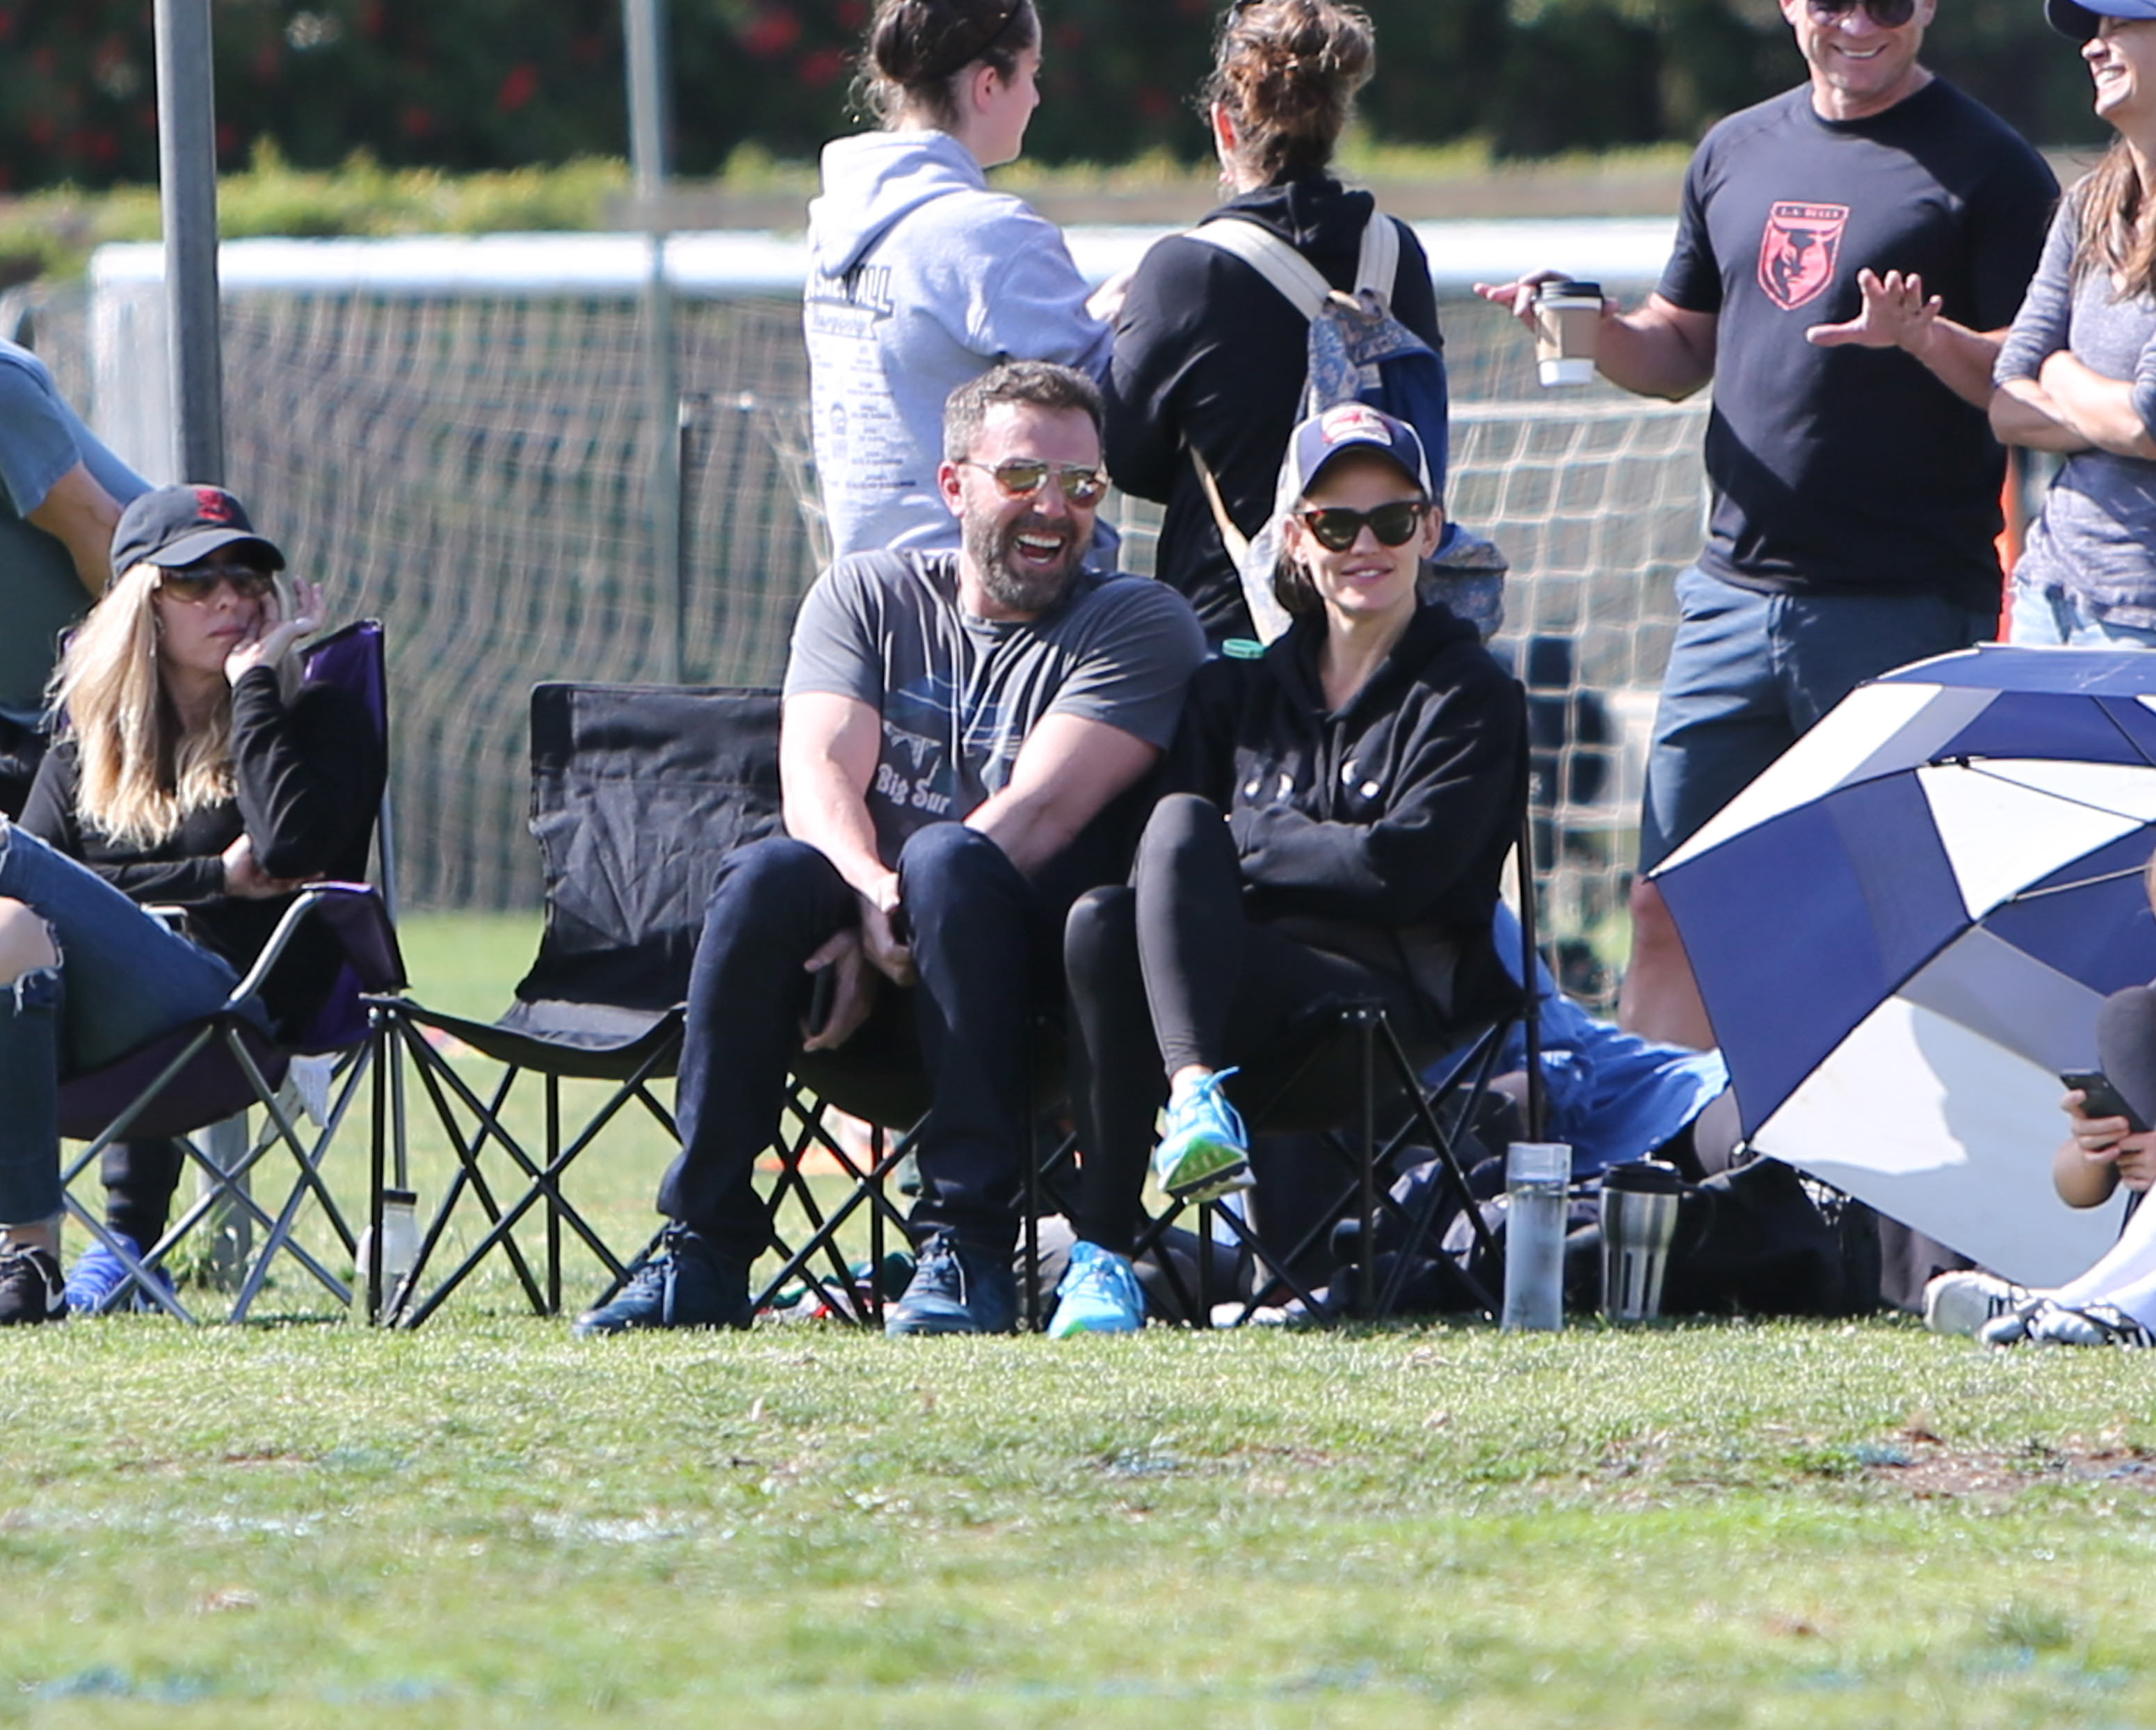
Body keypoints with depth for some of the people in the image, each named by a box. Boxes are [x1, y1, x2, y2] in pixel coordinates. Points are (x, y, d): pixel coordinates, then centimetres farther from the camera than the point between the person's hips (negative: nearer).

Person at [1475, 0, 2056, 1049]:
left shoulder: (1986, 168, -3)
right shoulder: (1736, 155, 15)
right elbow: (1681, 353, 23)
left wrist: (1925, 338, -26)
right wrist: (1594, 332, 2)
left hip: (1908, 610, -6)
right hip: (1735, 595, 6)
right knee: (1671, 913, 5)